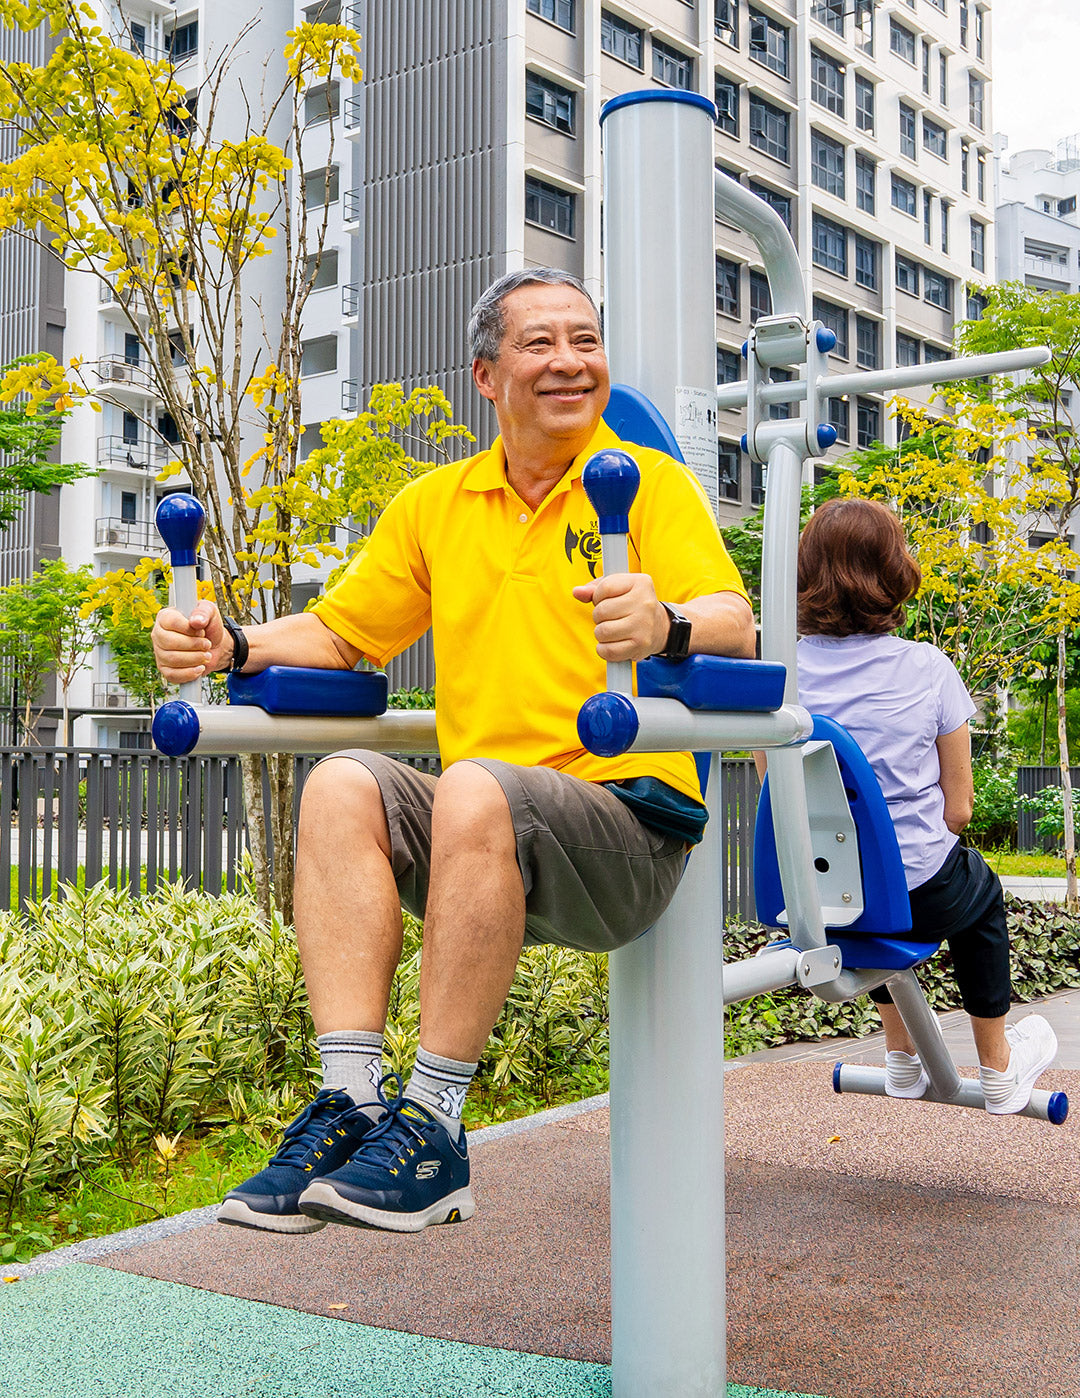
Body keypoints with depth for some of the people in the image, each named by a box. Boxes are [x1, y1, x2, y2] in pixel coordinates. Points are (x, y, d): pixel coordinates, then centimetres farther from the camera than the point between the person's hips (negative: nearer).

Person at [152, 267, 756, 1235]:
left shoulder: (651, 482, 2)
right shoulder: (437, 503, 16)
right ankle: (354, 1103, -24)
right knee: (343, 785, -22)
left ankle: (432, 1129, -23)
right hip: (484, 836, 4)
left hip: (630, 830, -4)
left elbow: (737, 628, -12)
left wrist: (667, 626, -36)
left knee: (477, 791, -33)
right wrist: (234, 646, 1)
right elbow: (339, 631, 21)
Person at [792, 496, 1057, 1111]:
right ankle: (999, 1069, 45)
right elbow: (958, 810, -6)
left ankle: (903, 1058, 49)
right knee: (981, 890, 33)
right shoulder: (927, 668, -11)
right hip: (918, 897, -3)